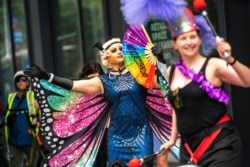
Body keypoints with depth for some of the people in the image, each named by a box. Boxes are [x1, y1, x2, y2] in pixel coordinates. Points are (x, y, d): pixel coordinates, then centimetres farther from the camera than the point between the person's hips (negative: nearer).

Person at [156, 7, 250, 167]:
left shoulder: (213, 66, -8)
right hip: (189, 146, 6)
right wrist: (172, 139, 24)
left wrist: (230, 60, -35)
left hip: (220, 143, -6)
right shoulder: (171, 72, 9)